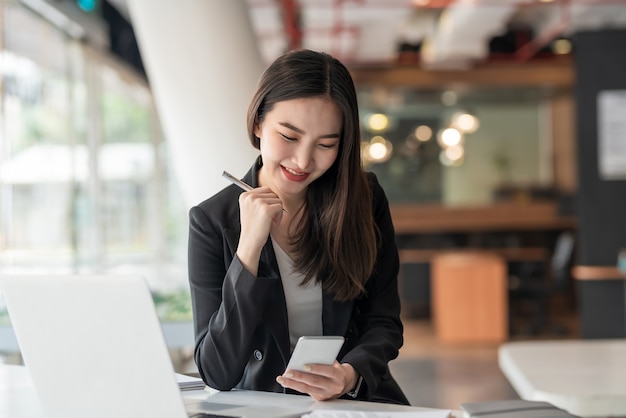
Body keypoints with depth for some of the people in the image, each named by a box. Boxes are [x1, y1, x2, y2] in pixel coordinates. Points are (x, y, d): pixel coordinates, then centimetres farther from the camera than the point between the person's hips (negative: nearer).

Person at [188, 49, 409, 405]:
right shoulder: (213, 221, -5)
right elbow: (218, 374, -10)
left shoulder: (364, 199, 1)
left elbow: (384, 323, 3)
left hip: (359, 402, 2)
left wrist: (351, 376, -18)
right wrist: (249, 248, -18)